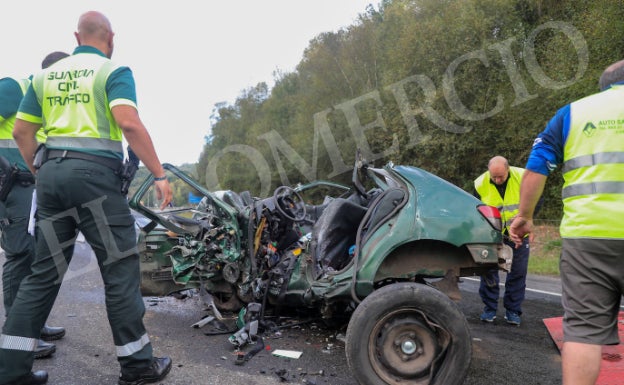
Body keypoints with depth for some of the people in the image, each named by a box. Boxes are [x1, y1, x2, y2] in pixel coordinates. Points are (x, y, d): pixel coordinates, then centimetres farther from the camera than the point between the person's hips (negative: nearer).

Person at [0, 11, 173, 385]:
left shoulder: (46, 74, 17)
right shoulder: (114, 70, -1)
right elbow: (129, 123, -18)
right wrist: (159, 174, -16)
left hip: (51, 172, 7)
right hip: (95, 174, -6)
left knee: (45, 271, 13)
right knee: (121, 268, 1)